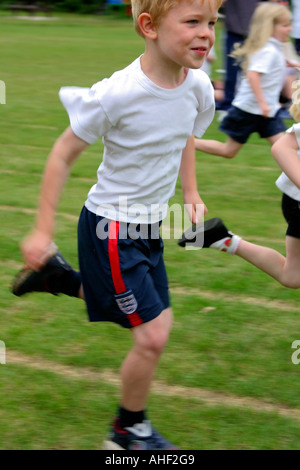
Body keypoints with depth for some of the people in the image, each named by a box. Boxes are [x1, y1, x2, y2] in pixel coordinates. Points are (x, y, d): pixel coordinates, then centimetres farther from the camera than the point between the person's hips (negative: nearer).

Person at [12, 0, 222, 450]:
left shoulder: (198, 86, -9)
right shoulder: (118, 94, -28)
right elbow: (64, 154, -16)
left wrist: (191, 192, 10)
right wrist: (43, 230, -14)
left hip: (149, 226, 7)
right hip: (110, 230, -7)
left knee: (153, 321, 20)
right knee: (153, 335, -7)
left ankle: (60, 278, 36)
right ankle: (130, 430, 18)